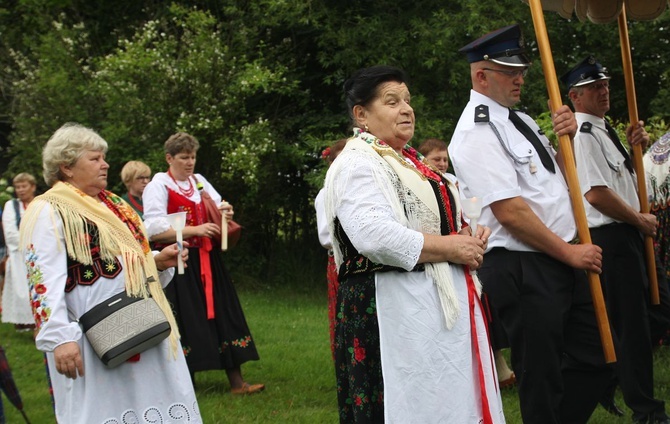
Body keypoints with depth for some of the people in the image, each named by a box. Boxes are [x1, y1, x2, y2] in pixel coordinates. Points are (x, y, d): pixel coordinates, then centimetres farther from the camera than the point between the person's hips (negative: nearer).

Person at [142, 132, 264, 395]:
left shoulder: (200, 182, 15)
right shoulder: (158, 186, -4)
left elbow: (220, 211, 19)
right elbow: (154, 229, -14)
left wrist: (225, 212, -6)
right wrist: (195, 230, -20)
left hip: (207, 262, 6)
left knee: (223, 314, 4)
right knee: (185, 323, -6)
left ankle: (236, 381, 7)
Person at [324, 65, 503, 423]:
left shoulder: (409, 162, 19)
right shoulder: (357, 163, -11)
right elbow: (373, 235, -26)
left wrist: (469, 237, 6)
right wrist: (452, 248, -17)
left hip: (443, 305, 10)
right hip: (395, 312, -9)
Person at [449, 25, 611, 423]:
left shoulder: (522, 120, 14)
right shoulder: (476, 132, -14)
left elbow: (560, 177, 23)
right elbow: (511, 213, -20)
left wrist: (566, 138, 4)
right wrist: (569, 252, -13)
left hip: (562, 263, 9)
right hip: (522, 269, -9)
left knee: (593, 361, 14)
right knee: (542, 378, 1)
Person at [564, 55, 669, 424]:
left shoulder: (603, 130, 16)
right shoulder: (582, 134, -15)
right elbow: (596, 194, -23)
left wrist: (633, 147, 7)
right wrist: (640, 220, -12)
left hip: (623, 232, 10)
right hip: (610, 237, -10)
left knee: (632, 317, 17)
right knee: (630, 321, -7)